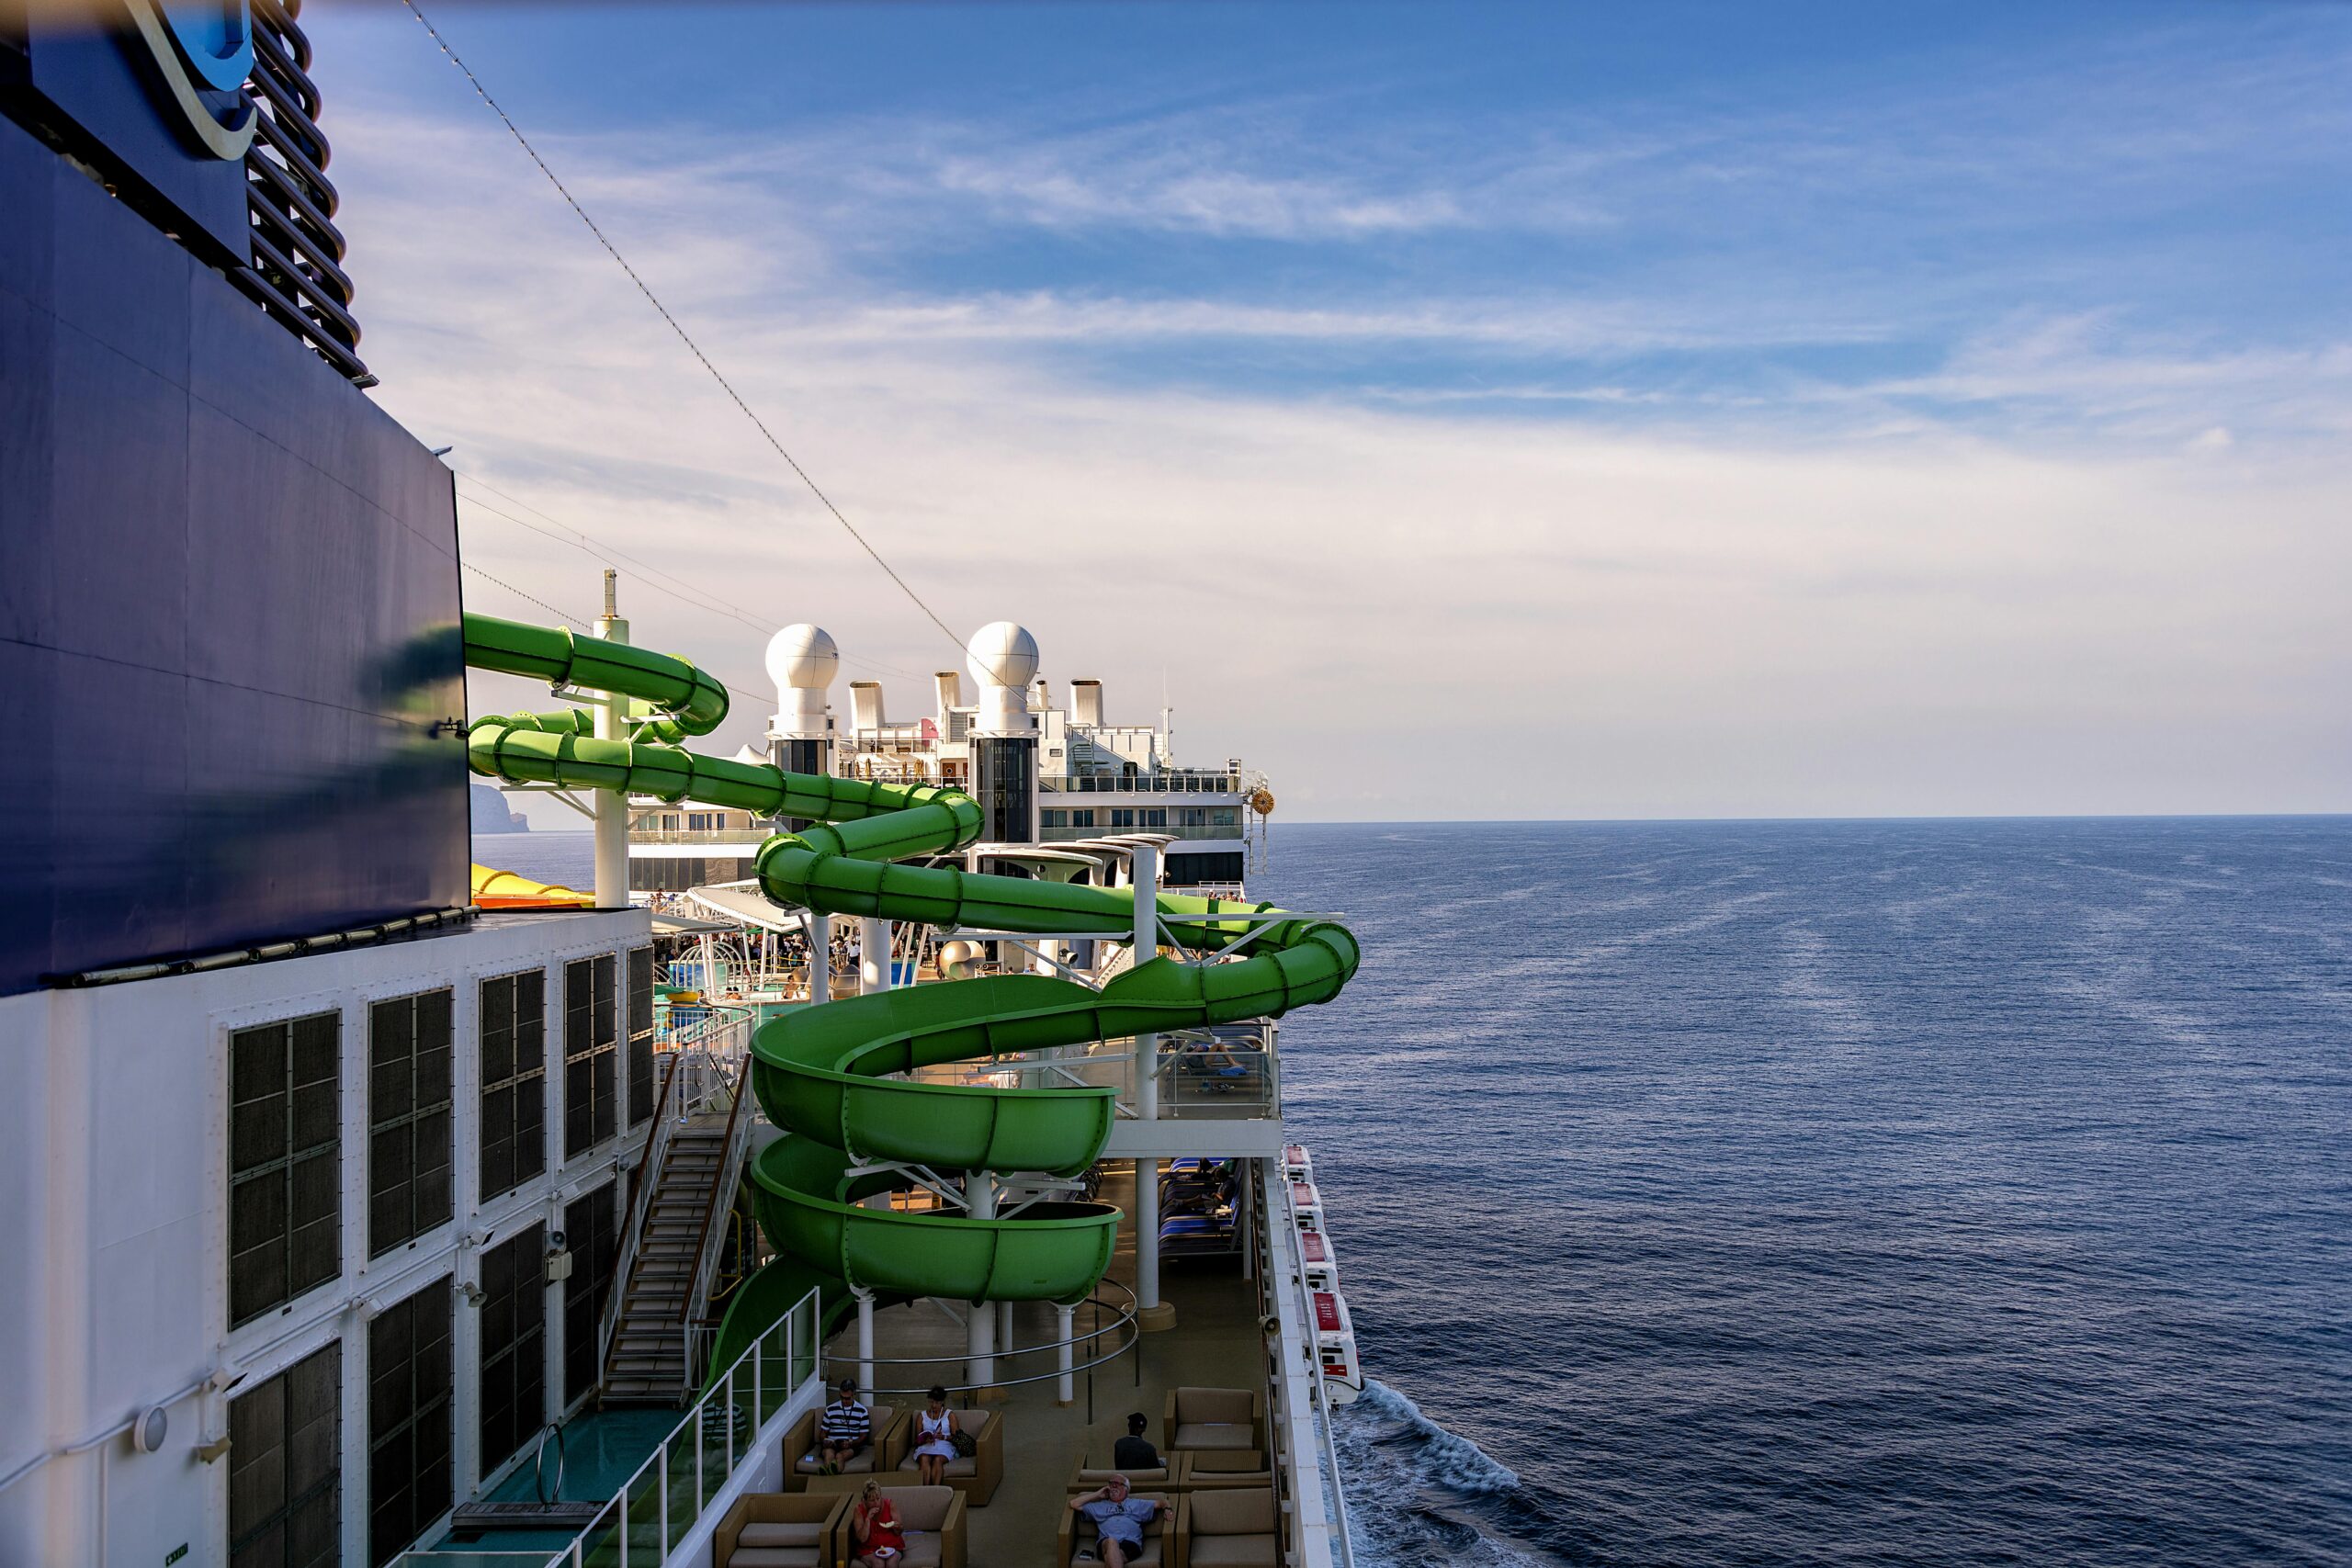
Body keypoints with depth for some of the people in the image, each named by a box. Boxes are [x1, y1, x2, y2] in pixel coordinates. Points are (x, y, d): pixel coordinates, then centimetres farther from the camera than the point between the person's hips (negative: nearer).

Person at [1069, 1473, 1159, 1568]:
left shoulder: (1137, 1504, 34)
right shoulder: (1100, 1506, 34)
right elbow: (1073, 1504, 28)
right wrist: (1097, 1494, 29)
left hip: (1130, 1542, 0)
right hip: (1106, 1543, 0)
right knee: (1111, 1542, -41)